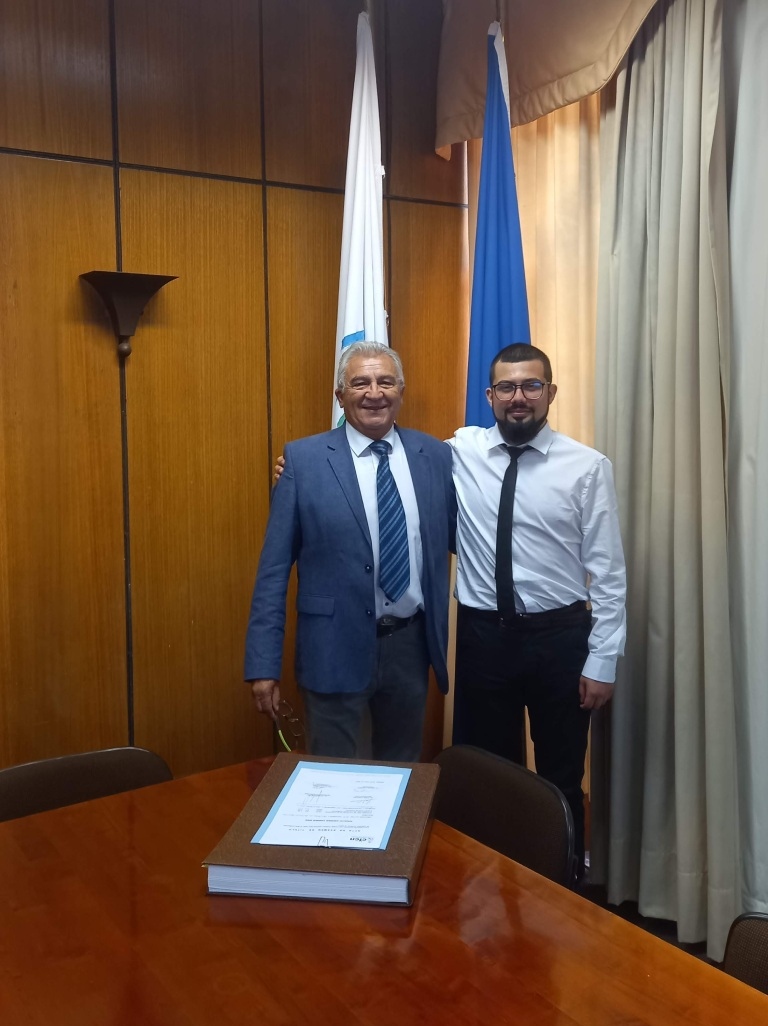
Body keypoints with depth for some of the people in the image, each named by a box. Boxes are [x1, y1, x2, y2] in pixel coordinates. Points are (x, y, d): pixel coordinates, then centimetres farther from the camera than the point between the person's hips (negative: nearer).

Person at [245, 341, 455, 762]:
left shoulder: (435, 455, 2)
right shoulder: (303, 459, -6)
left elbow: (456, 538, 9)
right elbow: (274, 567, -6)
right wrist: (263, 664, -9)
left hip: (411, 645, 3)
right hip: (335, 649, -3)